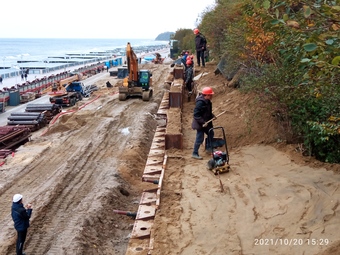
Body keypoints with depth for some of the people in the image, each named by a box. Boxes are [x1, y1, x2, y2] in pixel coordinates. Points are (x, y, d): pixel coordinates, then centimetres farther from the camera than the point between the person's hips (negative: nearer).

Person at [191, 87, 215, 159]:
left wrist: (212, 116, 4)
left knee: (211, 134, 22)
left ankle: (209, 148, 42)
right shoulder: (200, 103, -27)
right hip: (200, 124, -10)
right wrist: (203, 122, -29)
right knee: (200, 138, -4)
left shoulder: (207, 101, 4)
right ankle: (195, 153, 9)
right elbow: (196, 115, -27)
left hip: (206, 122, 10)